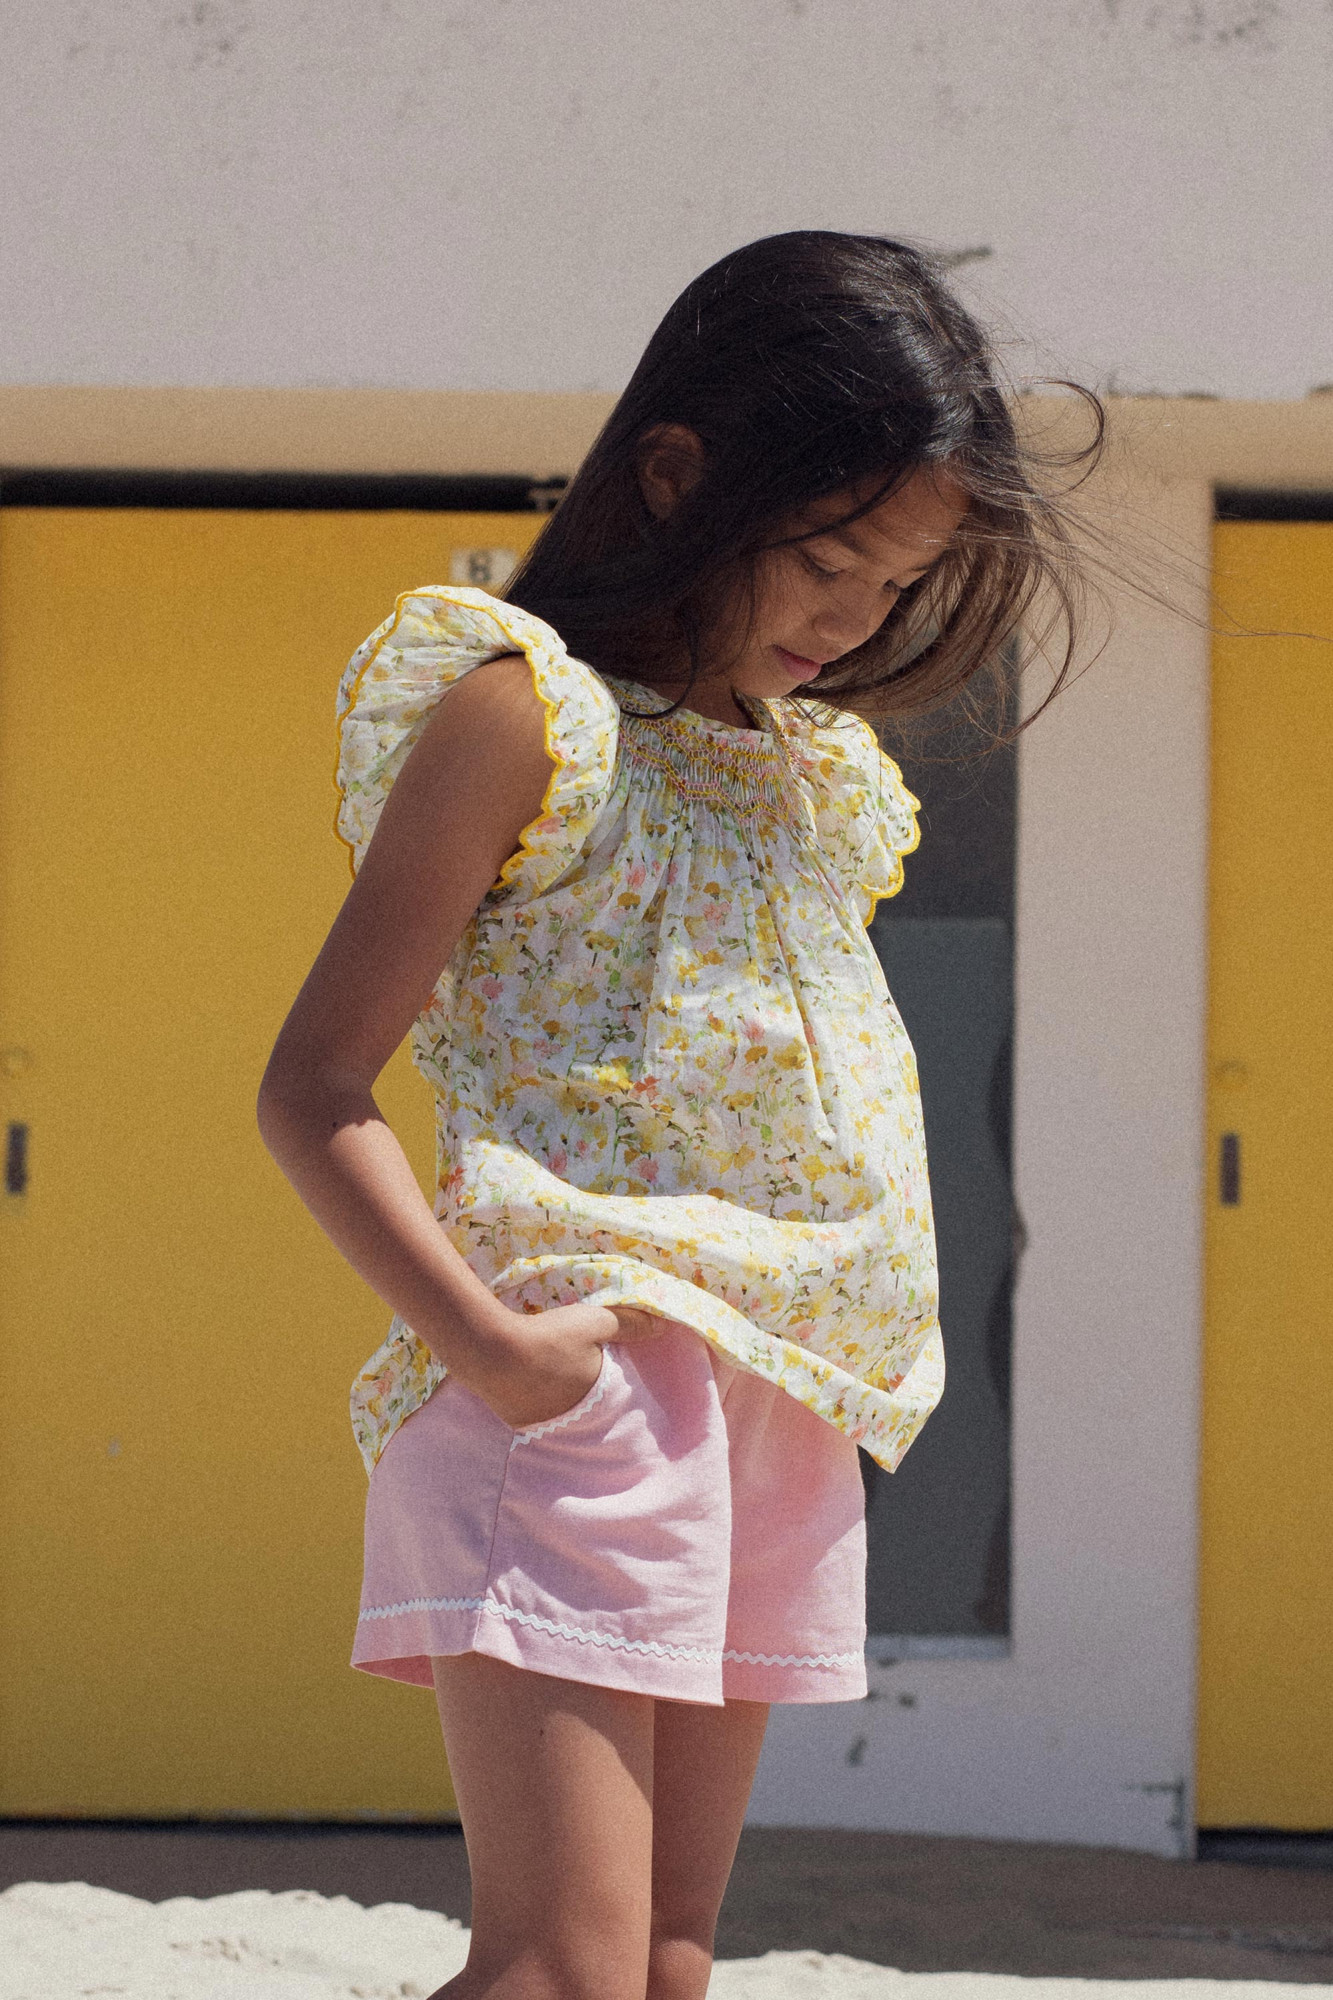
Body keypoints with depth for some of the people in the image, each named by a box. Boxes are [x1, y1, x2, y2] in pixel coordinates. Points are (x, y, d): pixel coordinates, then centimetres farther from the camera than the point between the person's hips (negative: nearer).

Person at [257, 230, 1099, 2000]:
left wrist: (862, 1371, 10)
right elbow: (315, 1090, -9)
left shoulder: (816, 773, 19)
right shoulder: (524, 713, -5)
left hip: (778, 1415, 8)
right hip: (582, 1387, -8)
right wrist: (484, 1342, -21)